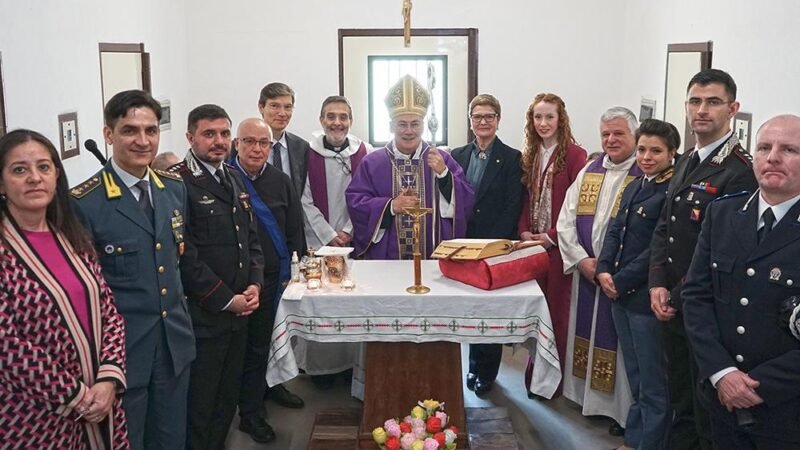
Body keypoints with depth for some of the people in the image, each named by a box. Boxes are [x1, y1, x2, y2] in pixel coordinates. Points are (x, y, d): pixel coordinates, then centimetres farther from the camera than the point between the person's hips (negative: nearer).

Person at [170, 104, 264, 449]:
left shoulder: (234, 179, 12)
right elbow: (185, 255, -18)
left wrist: (254, 283, 1)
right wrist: (225, 299, -13)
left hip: (238, 310, 7)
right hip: (202, 315, -7)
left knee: (228, 396, 18)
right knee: (200, 402, 5)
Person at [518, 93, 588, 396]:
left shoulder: (574, 155, -8)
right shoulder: (530, 155, 12)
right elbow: (526, 199, 13)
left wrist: (552, 236, -14)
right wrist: (524, 231, -2)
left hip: (558, 245, -5)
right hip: (532, 243, 6)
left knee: (557, 309, 1)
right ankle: (536, 371, 22)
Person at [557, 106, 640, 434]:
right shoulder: (588, 171, 8)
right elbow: (566, 220, 6)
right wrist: (581, 260, -6)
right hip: (586, 271, 6)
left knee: (618, 340, 3)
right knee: (587, 334, 14)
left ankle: (621, 408, 16)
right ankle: (588, 397, 29)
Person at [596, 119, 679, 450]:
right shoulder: (634, 187, 14)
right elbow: (615, 230, 11)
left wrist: (622, 281, -13)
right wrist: (604, 271, -4)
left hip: (647, 296, -8)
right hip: (620, 294, 8)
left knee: (653, 383, 5)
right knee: (636, 378, 19)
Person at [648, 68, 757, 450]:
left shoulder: (740, 171, -17)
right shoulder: (686, 163, 11)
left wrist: (679, 298, -14)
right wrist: (658, 284, -2)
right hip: (674, 306, 8)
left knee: (709, 416, 6)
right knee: (681, 405, 21)